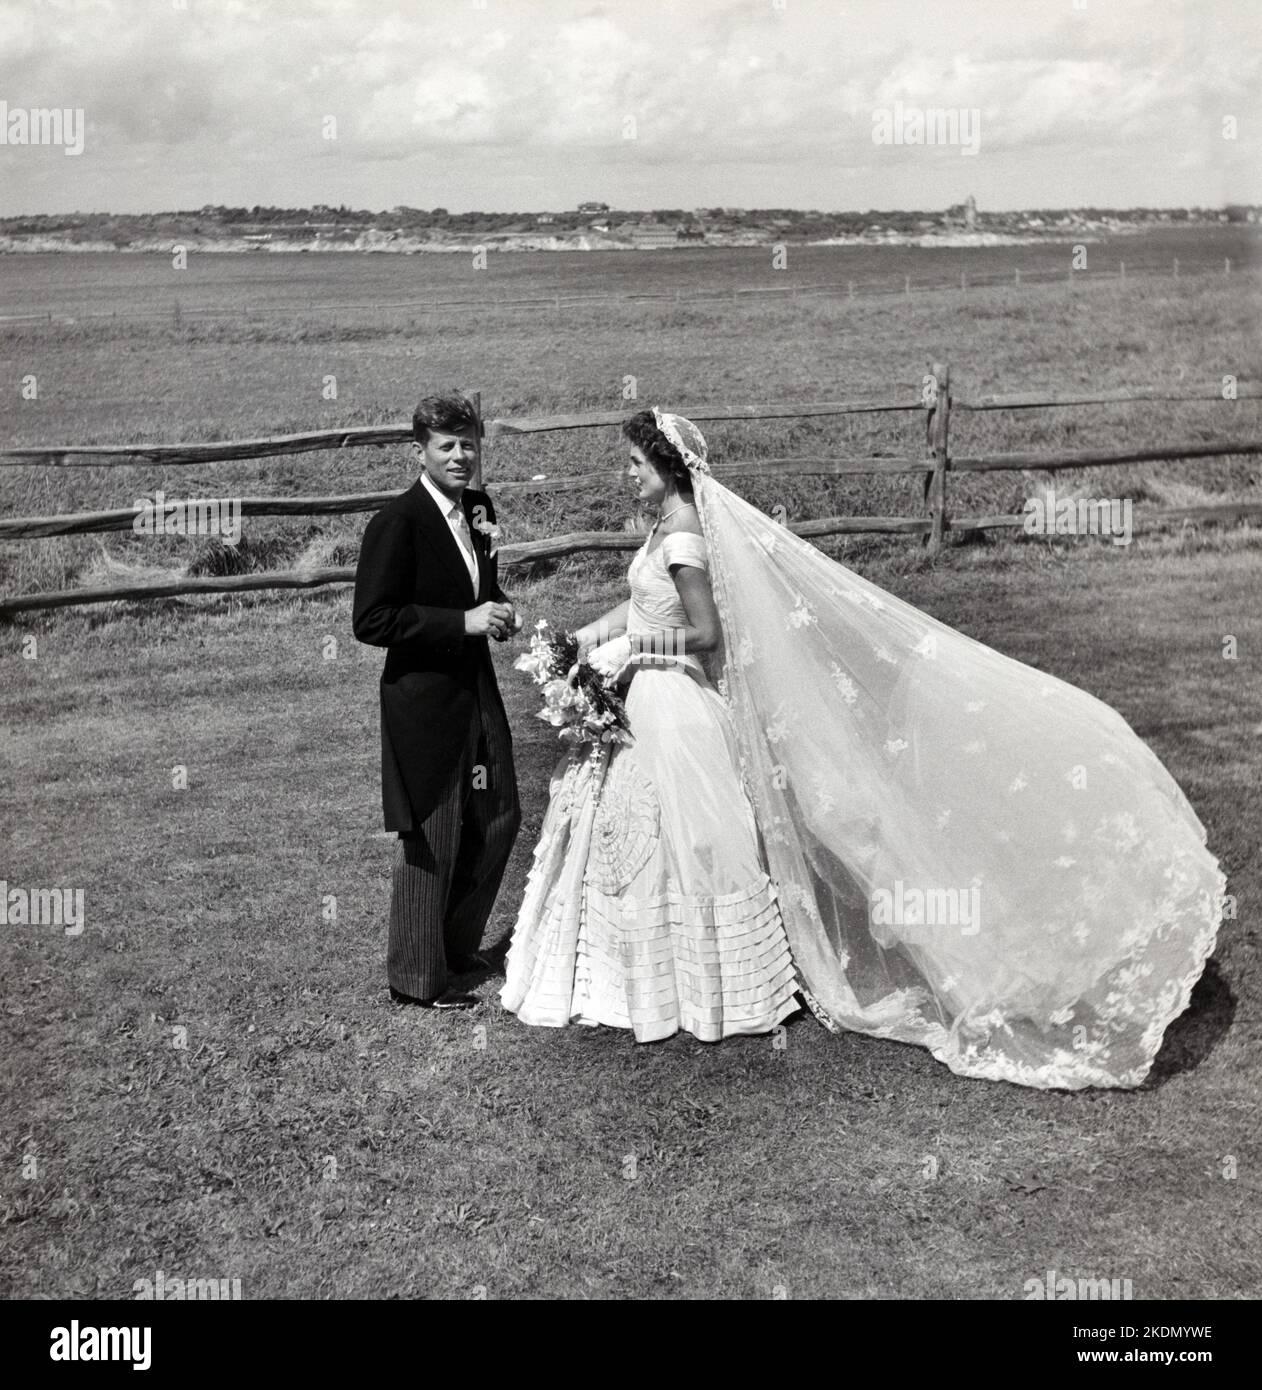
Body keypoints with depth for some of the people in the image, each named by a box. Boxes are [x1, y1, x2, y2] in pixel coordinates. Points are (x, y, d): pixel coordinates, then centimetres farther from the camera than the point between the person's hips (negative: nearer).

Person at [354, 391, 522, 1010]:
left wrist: (498, 610, -2)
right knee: (431, 841, 3)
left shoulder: (480, 508, 7)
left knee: (499, 818, 17)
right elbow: (371, 621, -21)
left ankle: (455, 944, 38)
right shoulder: (396, 522, -17)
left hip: (477, 690, 8)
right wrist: (464, 621, -24)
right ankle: (417, 976, 21)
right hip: (424, 699, -8)